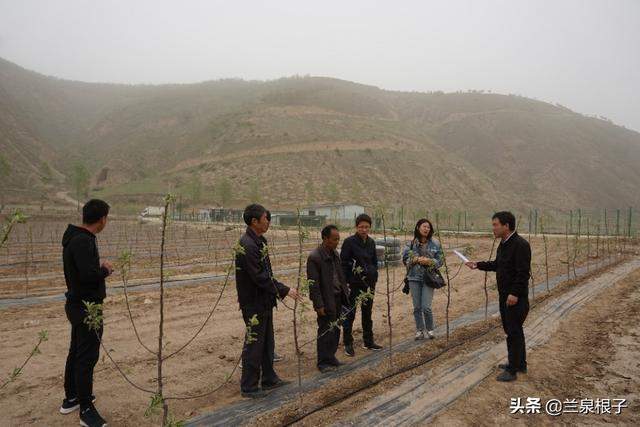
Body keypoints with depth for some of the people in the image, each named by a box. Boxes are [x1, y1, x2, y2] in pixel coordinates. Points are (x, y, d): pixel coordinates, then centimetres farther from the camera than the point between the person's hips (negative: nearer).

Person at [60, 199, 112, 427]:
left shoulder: (75, 237, 8)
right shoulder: (83, 241, -23)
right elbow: (89, 275, -30)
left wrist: (99, 265, 8)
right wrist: (105, 270, -12)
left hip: (77, 304, 10)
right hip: (87, 306, -10)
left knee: (76, 352, 21)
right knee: (87, 357, -2)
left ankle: (71, 398, 35)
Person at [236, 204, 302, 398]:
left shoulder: (259, 241, 9)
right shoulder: (247, 245, -22)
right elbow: (259, 277, -24)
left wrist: (279, 290, 12)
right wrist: (284, 290, -21)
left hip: (264, 301, 10)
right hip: (253, 303, -10)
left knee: (267, 342, 19)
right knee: (254, 344, 2)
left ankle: (268, 379, 34)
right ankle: (248, 387, 16)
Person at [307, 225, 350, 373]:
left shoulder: (335, 253, 9)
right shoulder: (314, 257, -17)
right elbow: (313, 284, -16)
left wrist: (345, 292, 10)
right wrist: (319, 305, -17)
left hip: (338, 299, 7)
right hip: (326, 301, -7)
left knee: (335, 330, 14)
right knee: (325, 331, 2)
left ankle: (331, 357, 30)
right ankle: (323, 362, 16)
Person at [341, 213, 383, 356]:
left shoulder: (371, 242, 7)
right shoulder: (349, 241, -10)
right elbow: (343, 263, -10)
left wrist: (374, 279, 8)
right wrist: (345, 283, -14)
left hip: (368, 284, 6)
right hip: (353, 284, -6)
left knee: (367, 313, 15)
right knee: (350, 314, 2)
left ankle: (368, 342, 28)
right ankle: (348, 344, 14)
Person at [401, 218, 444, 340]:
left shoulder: (435, 244, 2)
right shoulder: (411, 243, 2)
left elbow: (439, 261, 3)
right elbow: (405, 258, -1)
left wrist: (430, 261, -15)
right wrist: (417, 259, -15)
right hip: (414, 277, 1)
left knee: (426, 307, -7)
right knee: (417, 307, 6)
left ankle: (430, 329, 17)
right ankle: (420, 330, 21)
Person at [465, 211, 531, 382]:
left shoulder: (520, 245, -19)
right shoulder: (503, 244, 12)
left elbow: (523, 272, -24)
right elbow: (497, 264, 21)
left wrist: (515, 293, -26)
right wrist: (478, 265, 13)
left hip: (515, 297, -10)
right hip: (504, 295, 10)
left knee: (513, 332, -2)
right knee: (511, 329, 19)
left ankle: (512, 370, 8)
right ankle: (520, 364, 33)